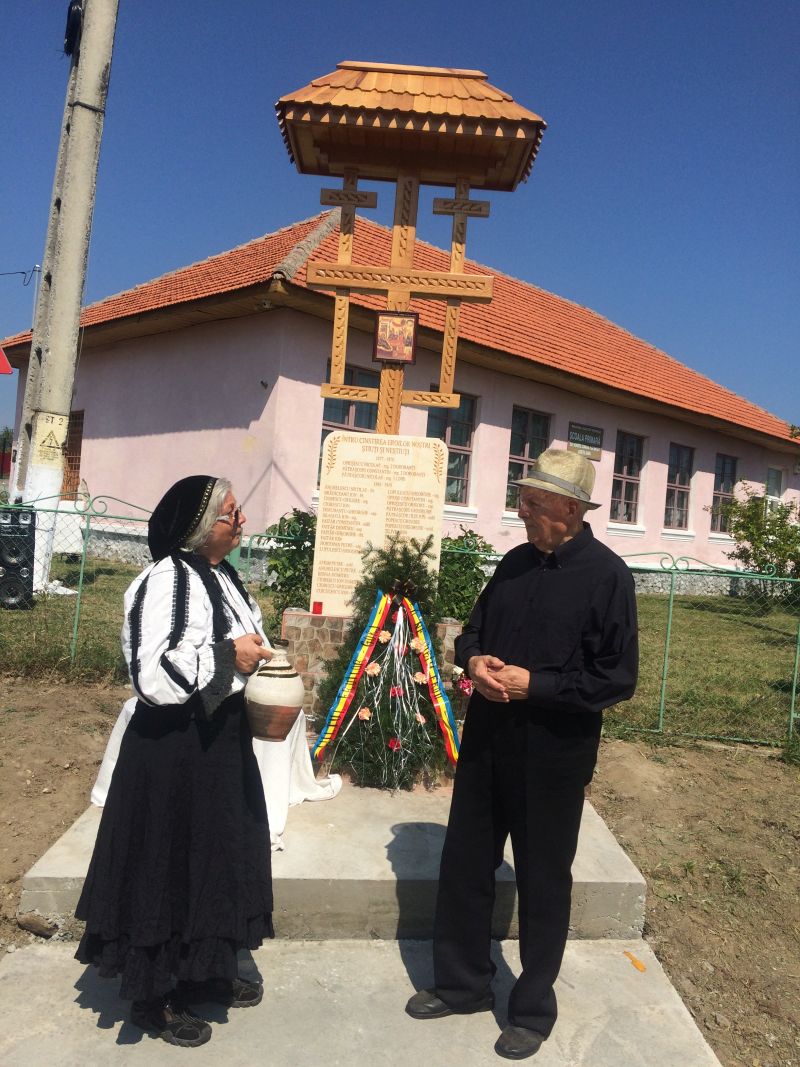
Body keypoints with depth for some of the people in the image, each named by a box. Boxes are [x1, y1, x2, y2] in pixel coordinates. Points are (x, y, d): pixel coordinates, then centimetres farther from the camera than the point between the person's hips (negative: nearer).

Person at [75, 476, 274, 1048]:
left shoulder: (222, 575, 8)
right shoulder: (165, 583, -21)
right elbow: (151, 677, -28)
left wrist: (261, 655, 7)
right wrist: (227, 655, -27)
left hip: (222, 742, 9)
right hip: (175, 750, -9)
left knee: (221, 859, 19)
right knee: (171, 868, 7)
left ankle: (208, 973, 40)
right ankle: (155, 998, 28)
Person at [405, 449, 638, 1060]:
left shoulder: (607, 575, -13)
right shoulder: (515, 563, 6)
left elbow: (618, 678, -14)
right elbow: (474, 630, 15)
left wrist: (534, 684, -21)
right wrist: (473, 660, -8)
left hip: (553, 756, -6)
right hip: (487, 742, 6)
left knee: (543, 884, 12)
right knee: (463, 867, 16)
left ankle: (534, 1010, 34)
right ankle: (462, 984, 39)